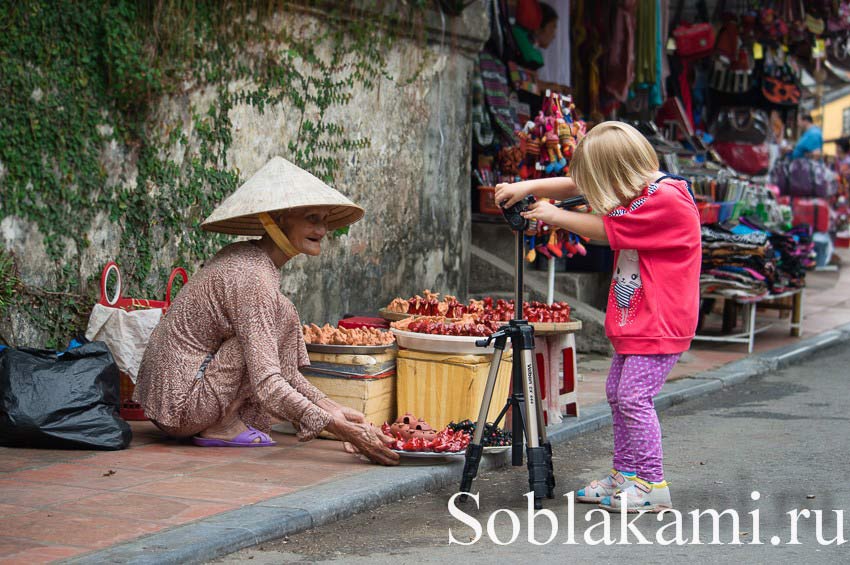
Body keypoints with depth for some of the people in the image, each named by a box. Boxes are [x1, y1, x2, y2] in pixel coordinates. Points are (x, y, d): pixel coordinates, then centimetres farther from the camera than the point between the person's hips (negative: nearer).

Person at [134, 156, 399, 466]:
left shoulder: (244, 257, 10)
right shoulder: (252, 278, -20)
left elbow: (279, 363, 13)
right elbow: (267, 385, -28)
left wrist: (332, 408, 4)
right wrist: (339, 428, -31)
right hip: (182, 407, -10)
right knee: (280, 315, -13)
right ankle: (221, 426, -8)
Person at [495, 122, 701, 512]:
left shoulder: (667, 198, -20)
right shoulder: (637, 190, 9)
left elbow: (606, 230, -18)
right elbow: (574, 186, 12)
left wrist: (555, 215, -7)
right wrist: (528, 187, -3)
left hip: (660, 322, -10)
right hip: (633, 320, 10)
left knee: (634, 397, -12)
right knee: (618, 393, 14)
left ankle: (651, 485, -5)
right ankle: (625, 474, 24)